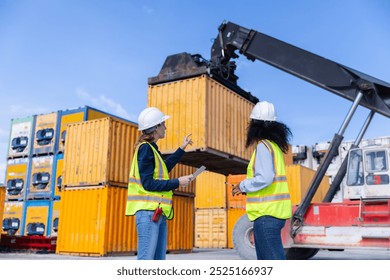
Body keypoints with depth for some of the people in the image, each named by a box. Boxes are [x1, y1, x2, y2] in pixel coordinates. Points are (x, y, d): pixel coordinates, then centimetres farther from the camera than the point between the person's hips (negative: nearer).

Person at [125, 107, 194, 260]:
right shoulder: (145, 148, -12)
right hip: (148, 211, -10)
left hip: (158, 211, 10)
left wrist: (181, 149, 36)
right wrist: (177, 182, -12)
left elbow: (163, 168, 34)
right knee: (146, 258, -10)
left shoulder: (151, 148, 16)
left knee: (159, 258, 12)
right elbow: (148, 183, -18)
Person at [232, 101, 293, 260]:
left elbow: (264, 178, -23)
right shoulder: (274, 145, 16)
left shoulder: (264, 146, -12)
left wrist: (243, 186, -8)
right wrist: (247, 188, 13)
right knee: (265, 259, 19)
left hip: (267, 213, -10)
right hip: (275, 211, 10)